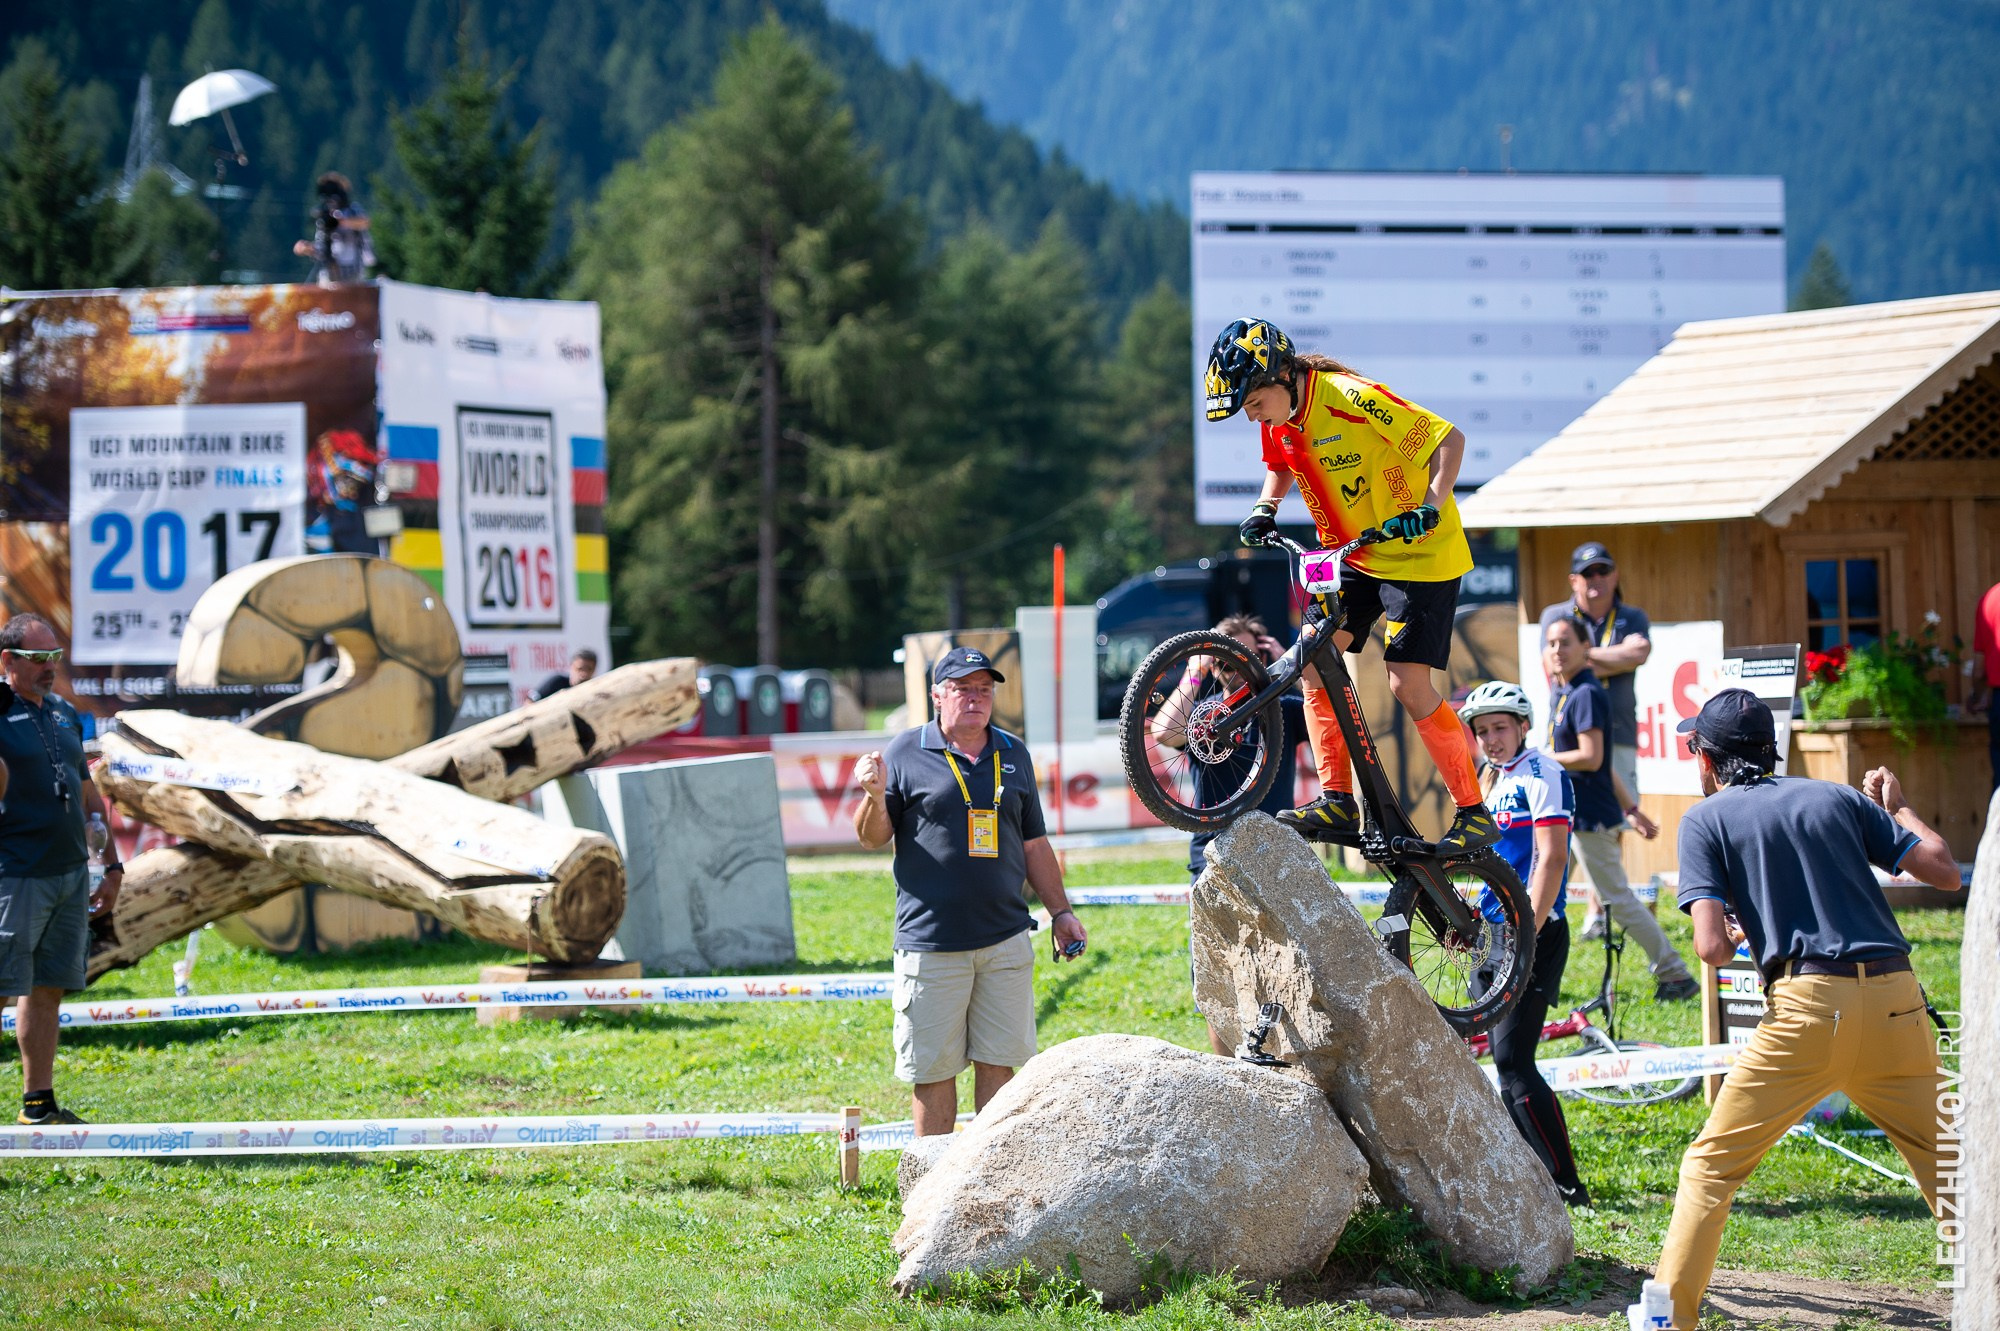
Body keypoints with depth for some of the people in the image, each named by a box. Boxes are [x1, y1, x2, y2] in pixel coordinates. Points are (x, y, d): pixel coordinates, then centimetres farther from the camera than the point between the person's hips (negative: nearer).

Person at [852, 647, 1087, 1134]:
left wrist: (1060, 912, 16)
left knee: (998, 1063, 6)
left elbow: (1034, 845, 20)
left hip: (1005, 943, 4)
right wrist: (875, 796, -18)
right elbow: (873, 838, 1)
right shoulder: (904, 753, 1)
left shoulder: (1013, 755, 14)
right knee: (933, 1071, 0)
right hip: (930, 944, -3)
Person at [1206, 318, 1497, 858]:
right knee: (1314, 662, -6)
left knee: (1408, 683, -13)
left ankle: (1475, 814, -3)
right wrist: (1265, 508, 1)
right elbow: (1282, 468, 21)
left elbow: (1450, 439, -23)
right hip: (1350, 556, 8)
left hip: (1417, 553, -8)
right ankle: (1338, 804, -2)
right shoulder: (1278, 419, -3)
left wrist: (1432, 505, -37)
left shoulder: (1350, 398, -25)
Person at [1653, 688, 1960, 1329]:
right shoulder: (1839, 797, 17)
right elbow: (1944, 871, 13)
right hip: (1897, 1003, 3)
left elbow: (1712, 947, -5)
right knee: (1946, 1171, 11)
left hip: (1808, 1010, -3)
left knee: (1711, 1164, 10)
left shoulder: (1706, 819, 7)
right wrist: (1900, 808, 30)